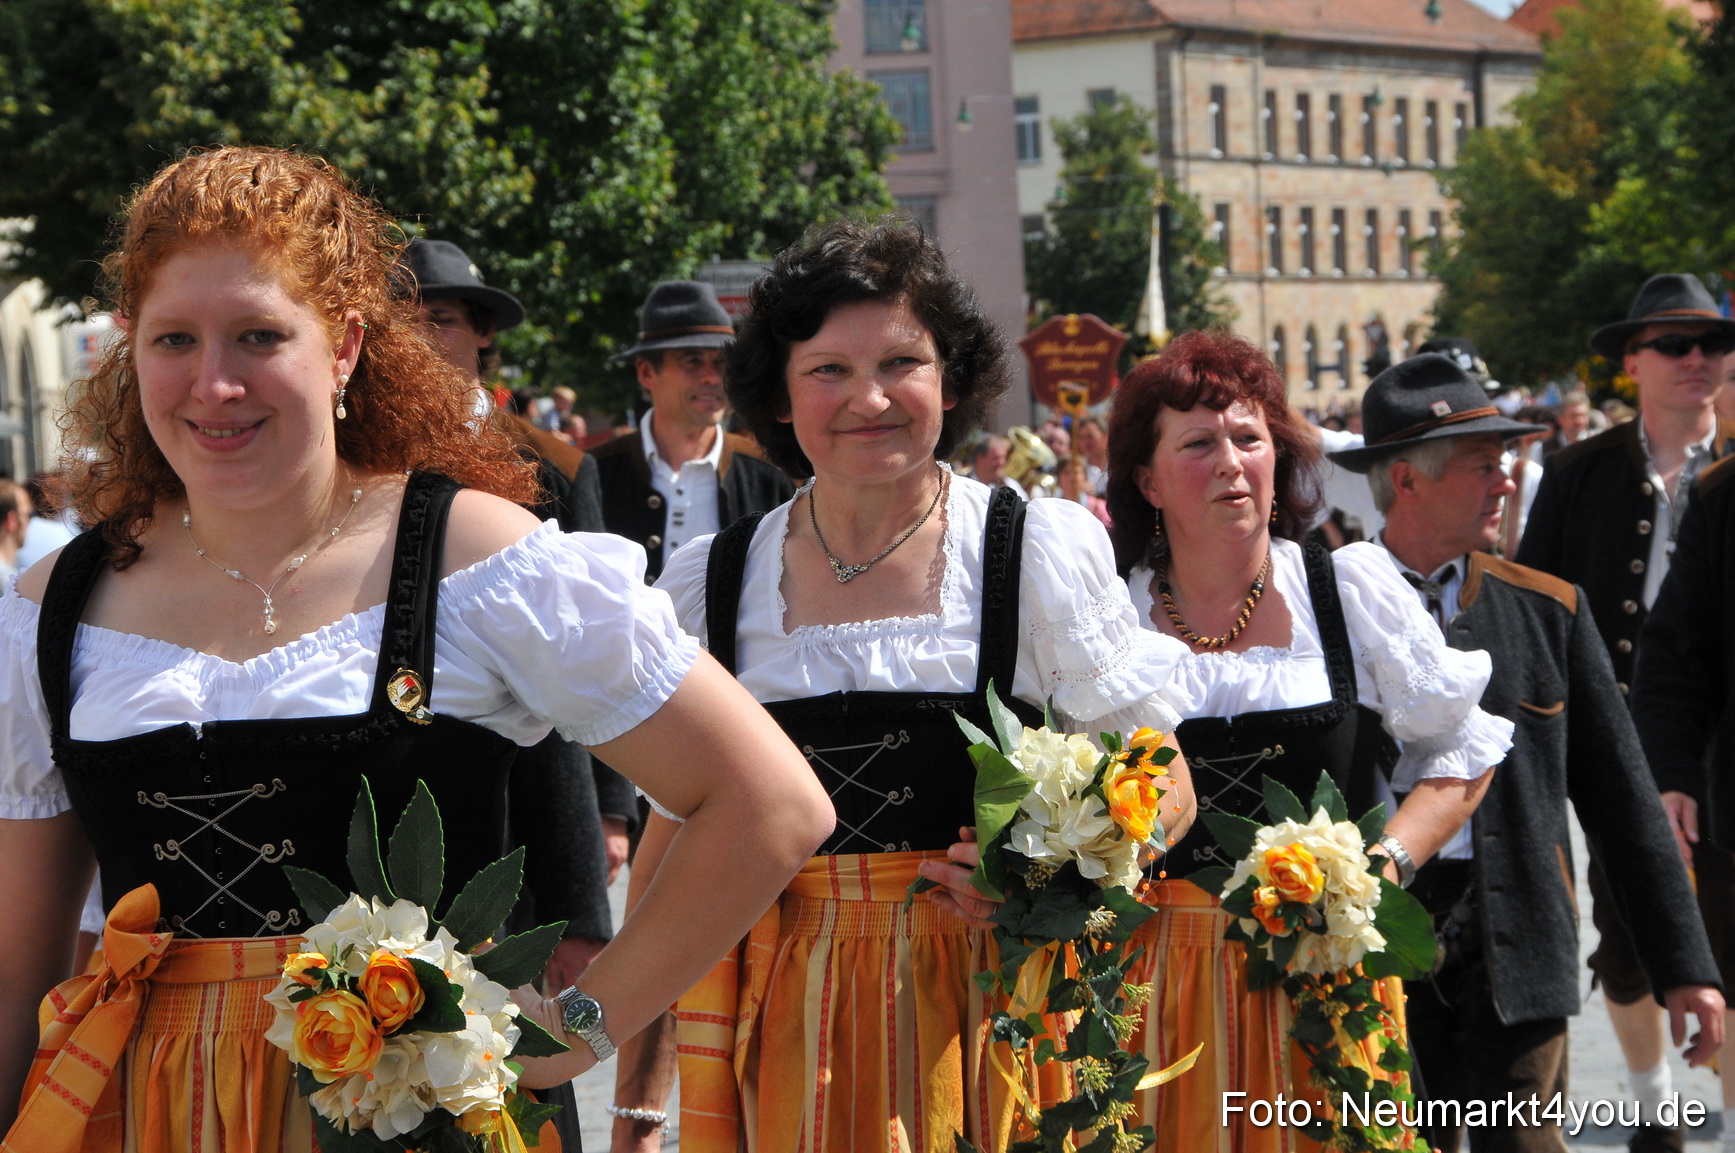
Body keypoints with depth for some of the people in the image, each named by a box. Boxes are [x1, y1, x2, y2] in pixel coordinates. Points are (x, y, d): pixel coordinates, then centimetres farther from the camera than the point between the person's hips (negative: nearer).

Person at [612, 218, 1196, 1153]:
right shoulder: (709, 583, 4)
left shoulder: (1045, 549, -3)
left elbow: (1162, 789, 0)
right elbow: (679, 821, 10)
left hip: (994, 1006, -1)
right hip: (785, 1030, 2)